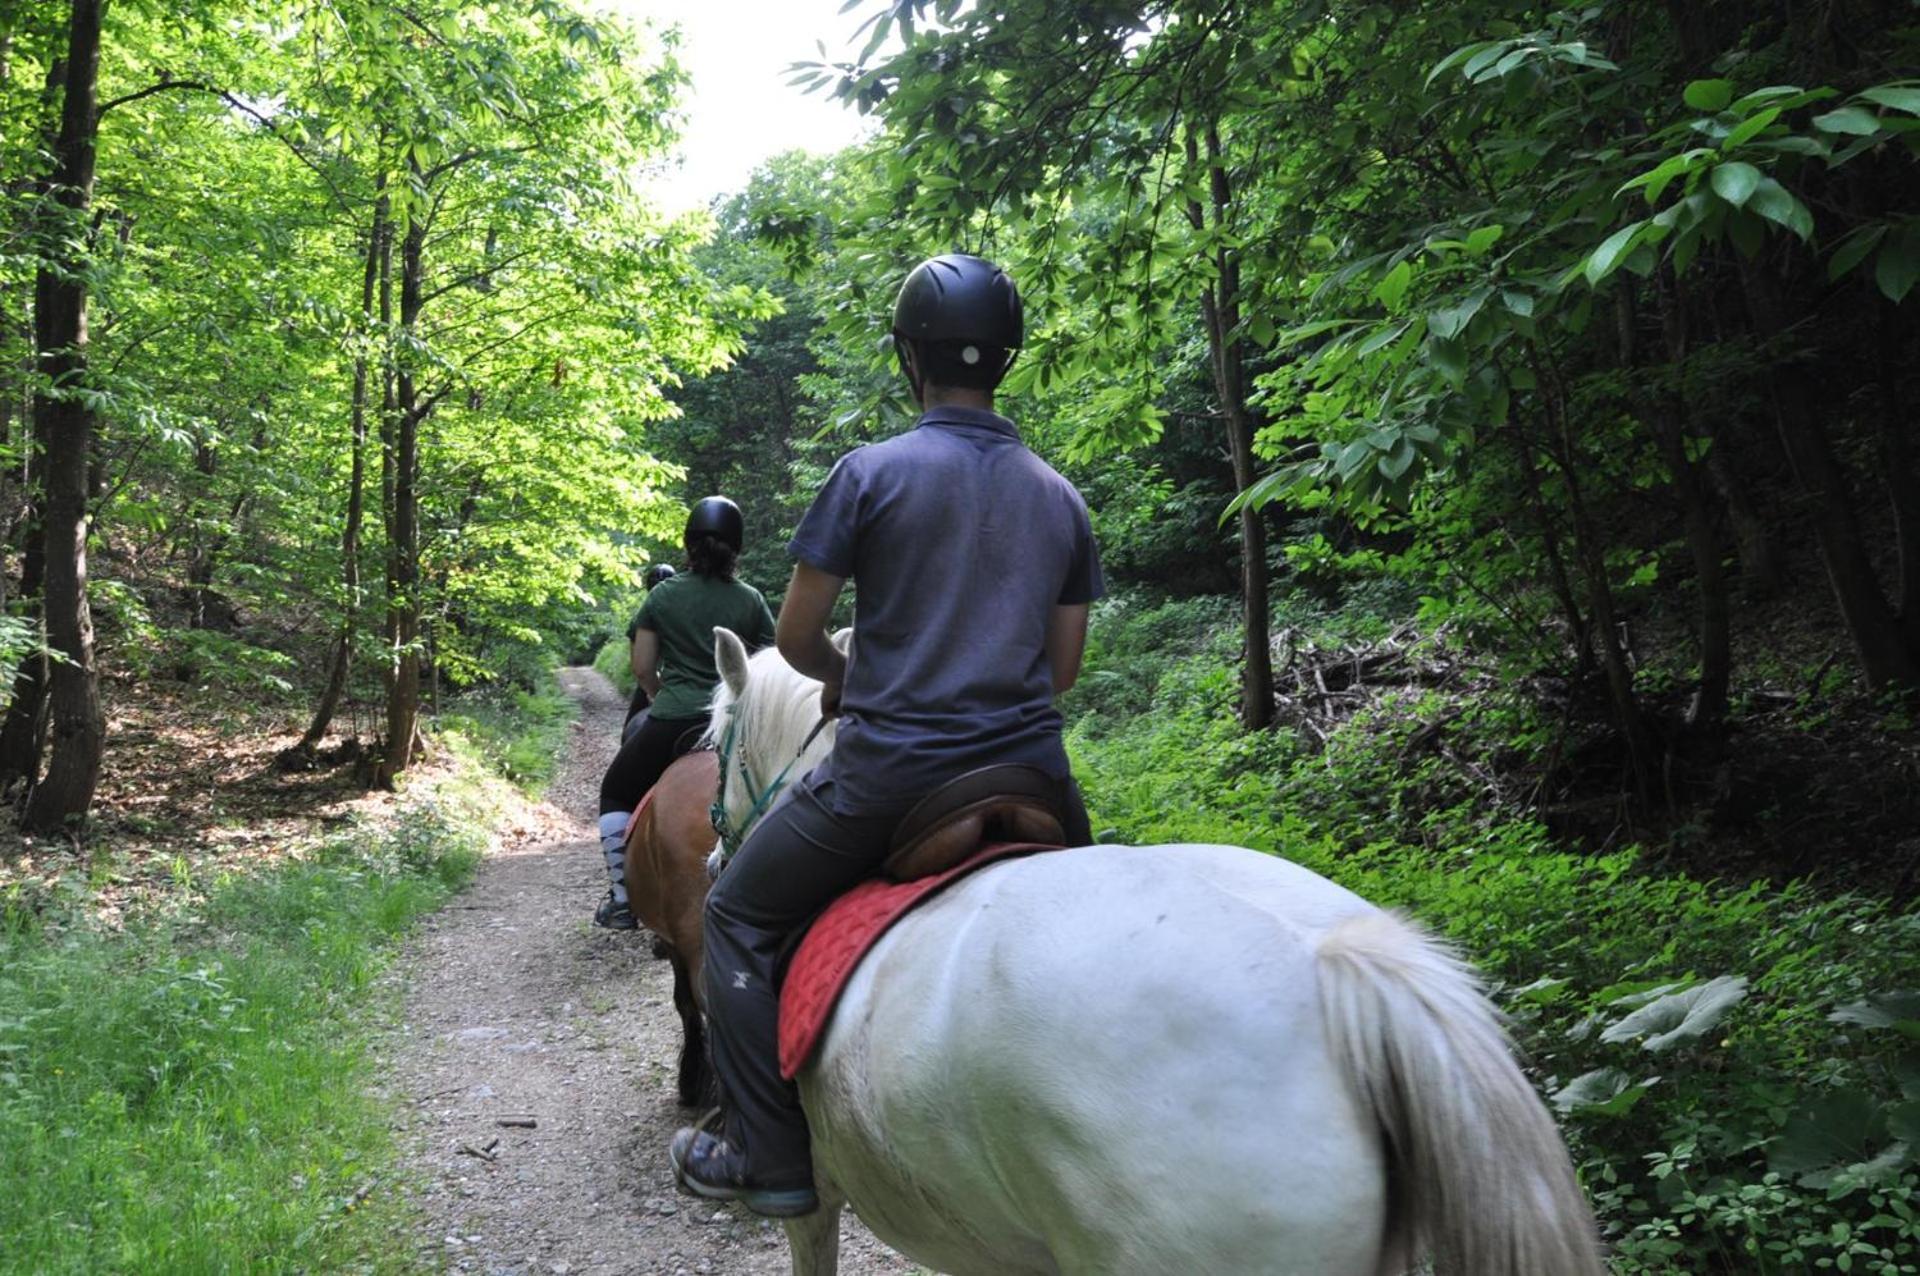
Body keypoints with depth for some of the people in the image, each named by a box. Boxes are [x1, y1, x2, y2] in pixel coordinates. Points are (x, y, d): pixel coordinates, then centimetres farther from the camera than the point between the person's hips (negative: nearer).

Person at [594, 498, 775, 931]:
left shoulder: (662, 596, 2)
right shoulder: (751, 601, 4)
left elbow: (642, 669, 3)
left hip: (671, 721, -1)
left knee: (616, 793, 20)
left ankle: (620, 899, 17)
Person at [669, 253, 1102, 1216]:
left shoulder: (872, 472, -5)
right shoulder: (1060, 497, 9)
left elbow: (794, 637, -1)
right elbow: (1064, 665, 13)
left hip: (888, 770, -4)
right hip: (1028, 769, 5)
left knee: (738, 920, 16)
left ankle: (772, 1159, 15)